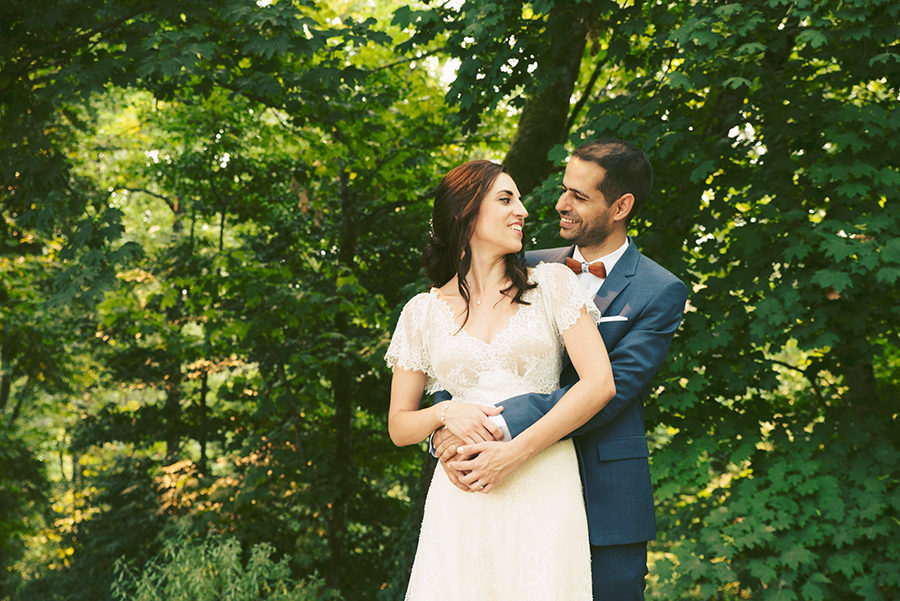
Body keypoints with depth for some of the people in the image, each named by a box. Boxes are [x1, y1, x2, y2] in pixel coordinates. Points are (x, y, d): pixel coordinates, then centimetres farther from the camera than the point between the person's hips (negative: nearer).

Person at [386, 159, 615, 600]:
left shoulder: (552, 283, 6)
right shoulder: (423, 312, 9)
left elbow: (599, 384, -5)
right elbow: (398, 426, 13)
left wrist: (513, 453, -11)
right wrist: (445, 414, -9)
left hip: (544, 486, -1)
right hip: (461, 494, 1)